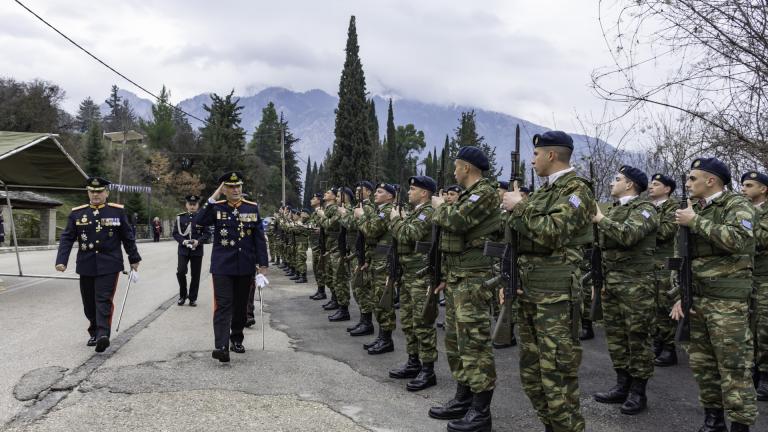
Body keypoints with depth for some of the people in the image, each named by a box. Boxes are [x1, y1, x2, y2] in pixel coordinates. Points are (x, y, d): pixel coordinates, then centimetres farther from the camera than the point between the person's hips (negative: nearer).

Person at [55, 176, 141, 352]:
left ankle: (103, 335, -16)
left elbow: (128, 237, 7)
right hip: (86, 266, 3)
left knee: (104, 300, -11)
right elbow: (67, 238, 3)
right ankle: (94, 333, 27)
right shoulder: (77, 213, 5)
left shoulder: (117, 211, 1)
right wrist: (61, 260, -8)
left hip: (109, 265, -3)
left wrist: (134, 259, 11)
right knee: (89, 303, 11)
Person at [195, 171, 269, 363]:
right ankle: (221, 346, -15)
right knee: (223, 305, -9)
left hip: (245, 266, 2)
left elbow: (259, 238, 3)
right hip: (222, 265, -2)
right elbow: (198, 221, -17)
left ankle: (237, 339, 27)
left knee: (241, 305, 12)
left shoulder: (252, 208, 3)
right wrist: (213, 199, -17)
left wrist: (263, 264, -2)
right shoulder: (216, 207, 0)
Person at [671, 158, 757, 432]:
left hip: (727, 299, -7)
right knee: (701, 362, 11)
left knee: (733, 366, -4)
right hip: (696, 297, 7)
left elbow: (739, 239, -26)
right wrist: (680, 295, 10)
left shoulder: (736, 205, -5)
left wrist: (697, 222, -18)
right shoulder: (693, 211, 15)